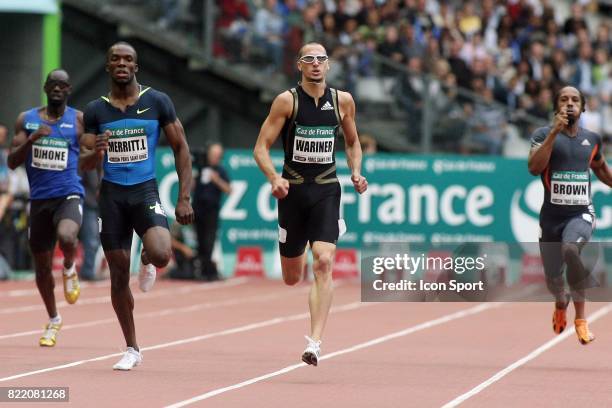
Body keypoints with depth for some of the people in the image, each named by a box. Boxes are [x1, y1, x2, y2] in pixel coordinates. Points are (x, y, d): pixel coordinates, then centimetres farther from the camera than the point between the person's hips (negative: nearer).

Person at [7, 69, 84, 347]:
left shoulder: (79, 120, 2)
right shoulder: (26, 120, 6)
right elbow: (12, 162, 1)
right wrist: (32, 139, -15)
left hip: (69, 195, -3)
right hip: (39, 199, 3)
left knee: (66, 237, -35)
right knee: (42, 265, 9)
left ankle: (70, 269, 0)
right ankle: (53, 320, 32)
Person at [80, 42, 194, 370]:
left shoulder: (157, 102, 0)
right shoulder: (95, 110, 4)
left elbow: (181, 149, 4)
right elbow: (84, 165, 4)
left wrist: (184, 198, -4)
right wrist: (95, 153, -21)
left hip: (146, 191, -2)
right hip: (112, 195, 2)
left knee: (161, 254, -28)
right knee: (118, 275, 4)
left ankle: (148, 264, 12)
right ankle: (132, 349, 17)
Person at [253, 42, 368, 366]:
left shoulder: (343, 100, 4)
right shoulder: (287, 100, -4)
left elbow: (352, 142, 20)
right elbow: (261, 147, -6)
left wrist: (356, 172, 3)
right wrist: (274, 178, -23)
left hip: (326, 190, 1)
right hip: (293, 190, -1)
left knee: (324, 262, -20)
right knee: (291, 277, 9)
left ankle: (315, 342, -23)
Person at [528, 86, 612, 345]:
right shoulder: (544, 134, -2)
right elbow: (534, 168, -19)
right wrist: (554, 132, -22)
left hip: (581, 213, 0)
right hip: (552, 214, 0)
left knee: (571, 249, -34)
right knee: (553, 280, 8)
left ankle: (580, 316, -20)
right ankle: (561, 303, 48)